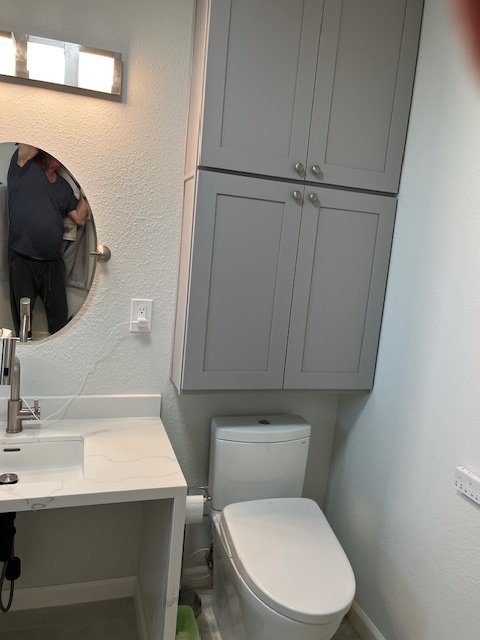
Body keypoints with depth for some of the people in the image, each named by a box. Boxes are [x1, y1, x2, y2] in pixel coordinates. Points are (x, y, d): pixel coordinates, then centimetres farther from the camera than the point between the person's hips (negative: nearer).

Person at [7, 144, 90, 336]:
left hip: (53, 262, 4)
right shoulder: (24, 168, 1)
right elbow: (27, 148, -18)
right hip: (22, 260, -4)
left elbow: (80, 219, 9)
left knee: (60, 317, 6)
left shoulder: (64, 186, 14)